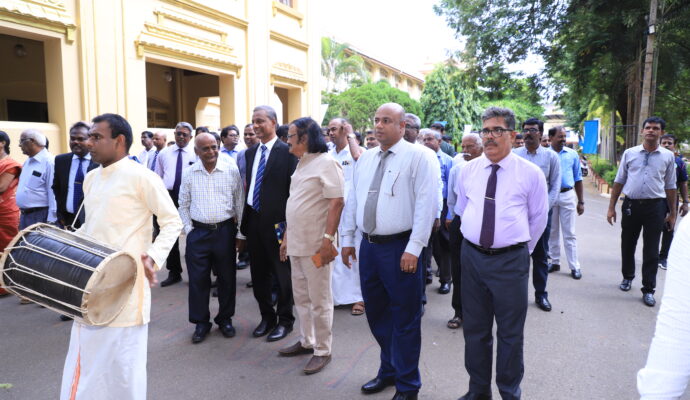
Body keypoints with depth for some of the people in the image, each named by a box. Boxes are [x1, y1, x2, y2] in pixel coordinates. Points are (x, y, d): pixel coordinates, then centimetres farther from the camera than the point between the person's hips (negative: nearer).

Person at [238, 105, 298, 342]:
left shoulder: (287, 151, -9)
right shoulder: (251, 152, 12)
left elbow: (293, 189, -12)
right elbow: (249, 186, 13)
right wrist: (245, 220, 9)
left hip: (276, 222, -6)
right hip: (254, 220, 7)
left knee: (282, 273, 7)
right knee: (258, 273, 16)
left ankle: (285, 320, 24)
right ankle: (267, 316, 33)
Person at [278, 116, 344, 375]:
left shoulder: (325, 163, -12)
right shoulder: (301, 164, 14)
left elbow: (337, 203, -19)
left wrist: (328, 240, -24)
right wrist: (286, 237, 19)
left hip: (316, 245, -9)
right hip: (297, 243, 9)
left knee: (319, 300, 2)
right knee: (301, 297, 17)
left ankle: (322, 351, 15)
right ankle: (306, 341, 32)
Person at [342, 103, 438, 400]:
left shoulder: (418, 156, -9)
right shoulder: (365, 158, 12)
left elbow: (427, 204, -15)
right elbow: (352, 200, 16)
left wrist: (413, 248, -18)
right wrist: (348, 239, 13)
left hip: (400, 247, -6)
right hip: (368, 245, 7)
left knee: (405, 319, 5)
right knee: (376, 314, 18)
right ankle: (388, 371, 39)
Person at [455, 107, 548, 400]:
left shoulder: (531, 173, -4)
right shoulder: (467, 170, 5)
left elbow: (538, 218, 7)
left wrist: (522, 249, 12)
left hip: (511, 260, -3)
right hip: (472, 256, 3)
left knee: (511, 333, 9)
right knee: (474, 329, 14)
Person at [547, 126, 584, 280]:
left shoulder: (572, 154, 5)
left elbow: (578, 179, 9)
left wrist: (581, 201, 6)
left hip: (567, 196, 0)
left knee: (569, 233, 2)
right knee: (552, 232, 10)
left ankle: (574, 266, 6)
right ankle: (555, 262, 22)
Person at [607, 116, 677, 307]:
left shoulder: (668, 156, 3)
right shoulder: (630, 153, 2)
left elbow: (670, 186, 8)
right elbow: (619, 182, 5)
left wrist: (672, 213, 7)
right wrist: (611, 207, 3)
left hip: (655, 207, -1)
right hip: (631, 205, 1)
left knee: (651, 250, 2)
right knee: (627, 245, 14)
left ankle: (648, 290, 12)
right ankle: (627, 277, 35)